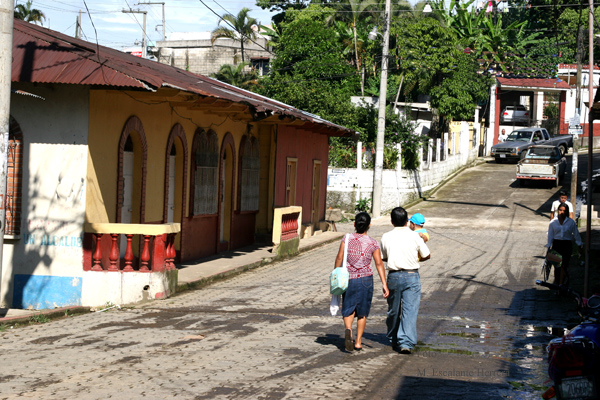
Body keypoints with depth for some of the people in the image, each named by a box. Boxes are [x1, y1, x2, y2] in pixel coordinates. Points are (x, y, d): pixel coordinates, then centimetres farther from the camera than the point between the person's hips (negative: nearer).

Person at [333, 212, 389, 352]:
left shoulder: (347, 238, -3)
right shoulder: (373, 243, -2)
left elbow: (339, 258, -3)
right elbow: (379, 264, -6)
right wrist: (384, 284, -5)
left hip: (349, 279, 0)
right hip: (365, 279, 0)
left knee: (348, 309, 7)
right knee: (362, 312, 13)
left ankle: (348, 329, -23)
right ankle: (358, 342, 16)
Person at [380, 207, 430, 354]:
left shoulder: (386, 237, 1)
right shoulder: (414, 236, -3)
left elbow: (384, 257, 12)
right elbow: (427, 255, 6)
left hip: (394, 276, 2)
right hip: (411, 276, -2)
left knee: (393, 310, 15)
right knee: (410, 310, -3)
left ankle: (394, 340, 28)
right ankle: (406, 342, -13)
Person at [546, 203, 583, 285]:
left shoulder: (571, 222, -1)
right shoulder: (553, 222, 2)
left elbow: (576, 234, 8)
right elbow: (550, 235, 8)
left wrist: (580, 245, 12)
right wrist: (549, 247, 6)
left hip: (567, 245, -1)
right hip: (556, 244, 1)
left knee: (564, 265, -10)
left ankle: (561, 284, -10)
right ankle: (556, 284, 16)